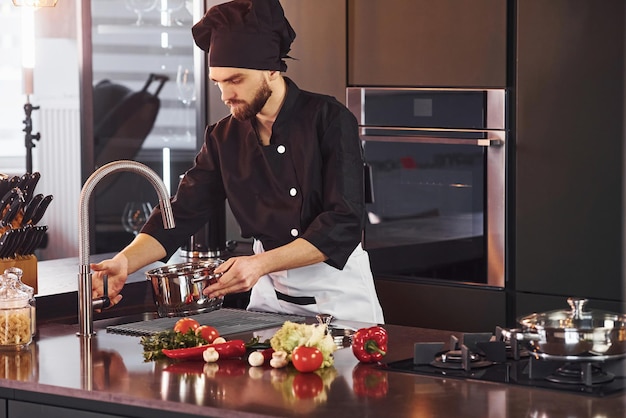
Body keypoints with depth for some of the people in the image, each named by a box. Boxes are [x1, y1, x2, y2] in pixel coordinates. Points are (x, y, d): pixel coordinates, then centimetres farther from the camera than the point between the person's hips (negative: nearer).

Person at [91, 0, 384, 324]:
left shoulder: (330, 120, -13)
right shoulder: (224, 138, 2)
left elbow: (344, 225, -20)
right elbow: (182, 213, -1)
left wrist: (261, 263, -29)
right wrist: (124, 261, -20)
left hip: (340, 295, -4)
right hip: (271, 294, 4)